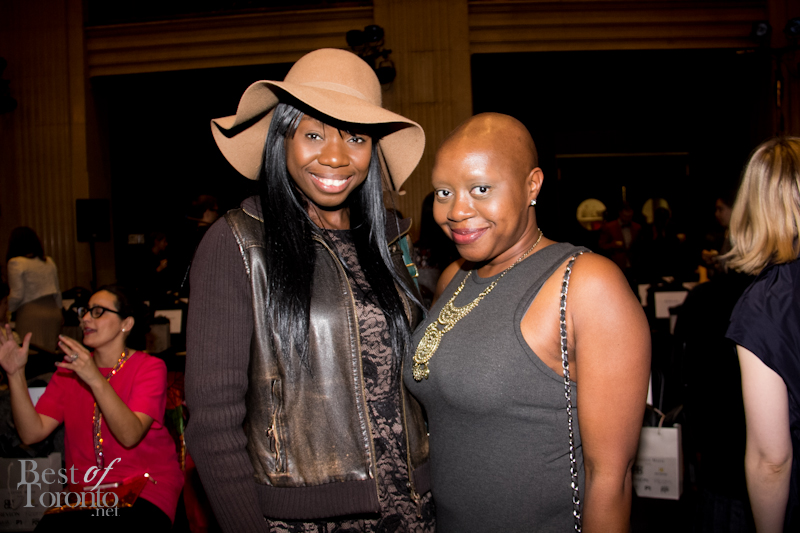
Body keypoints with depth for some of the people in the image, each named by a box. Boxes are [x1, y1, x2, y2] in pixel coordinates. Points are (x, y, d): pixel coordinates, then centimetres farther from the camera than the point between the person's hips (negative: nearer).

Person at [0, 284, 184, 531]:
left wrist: (96, 380, -28)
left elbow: (130, 436, -20)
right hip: (85, 492, 4)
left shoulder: (150, 367, -4)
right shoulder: (71, 368, 10)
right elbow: (32, 433, -1)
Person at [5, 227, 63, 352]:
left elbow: (17, 295, -7)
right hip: (53, 312, 6)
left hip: (31, 313, -6)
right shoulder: (49, 262, 14)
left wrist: (8, 311, 9)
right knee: (51, 353, 7)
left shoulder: (16, 263, -3)